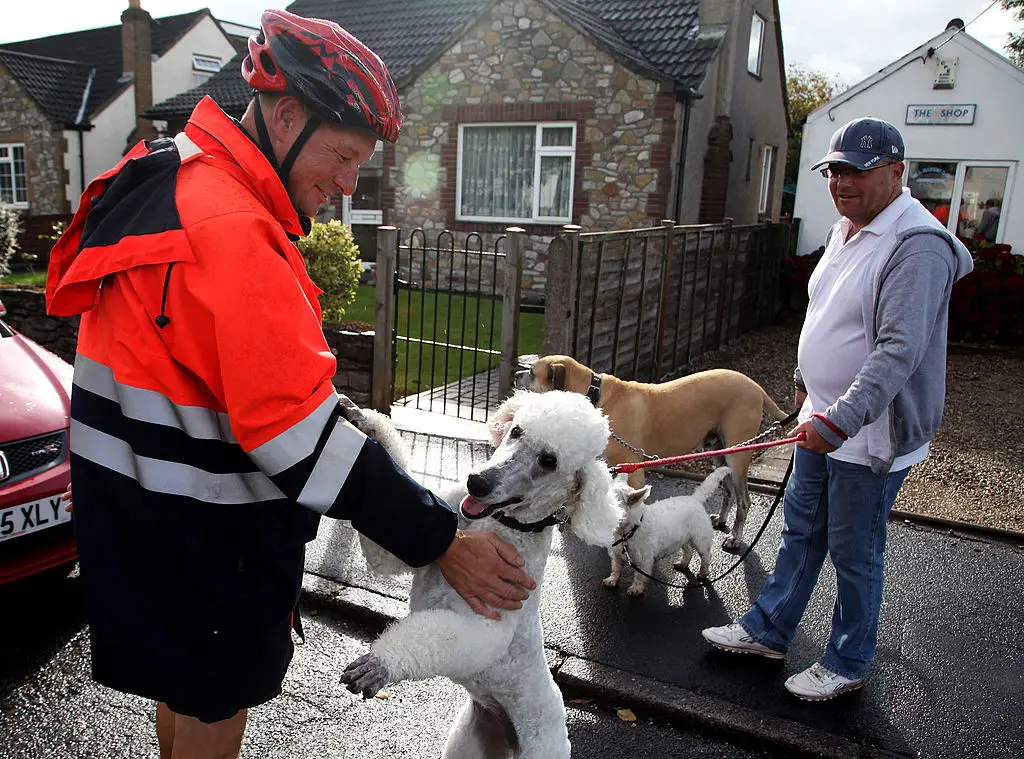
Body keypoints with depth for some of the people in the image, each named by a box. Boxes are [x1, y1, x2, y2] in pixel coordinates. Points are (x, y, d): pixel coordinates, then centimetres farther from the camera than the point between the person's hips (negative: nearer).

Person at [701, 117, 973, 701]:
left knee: (854, 553, 7)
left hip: (872, 433, -9)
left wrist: (840, 419, -37)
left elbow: (899, 350, -30)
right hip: (824, 419, 9)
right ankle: (769, 631, 36)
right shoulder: (846, 231, 9)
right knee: (801, 532, 20)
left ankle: (849, 664, 28)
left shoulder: (918, 246, -21)